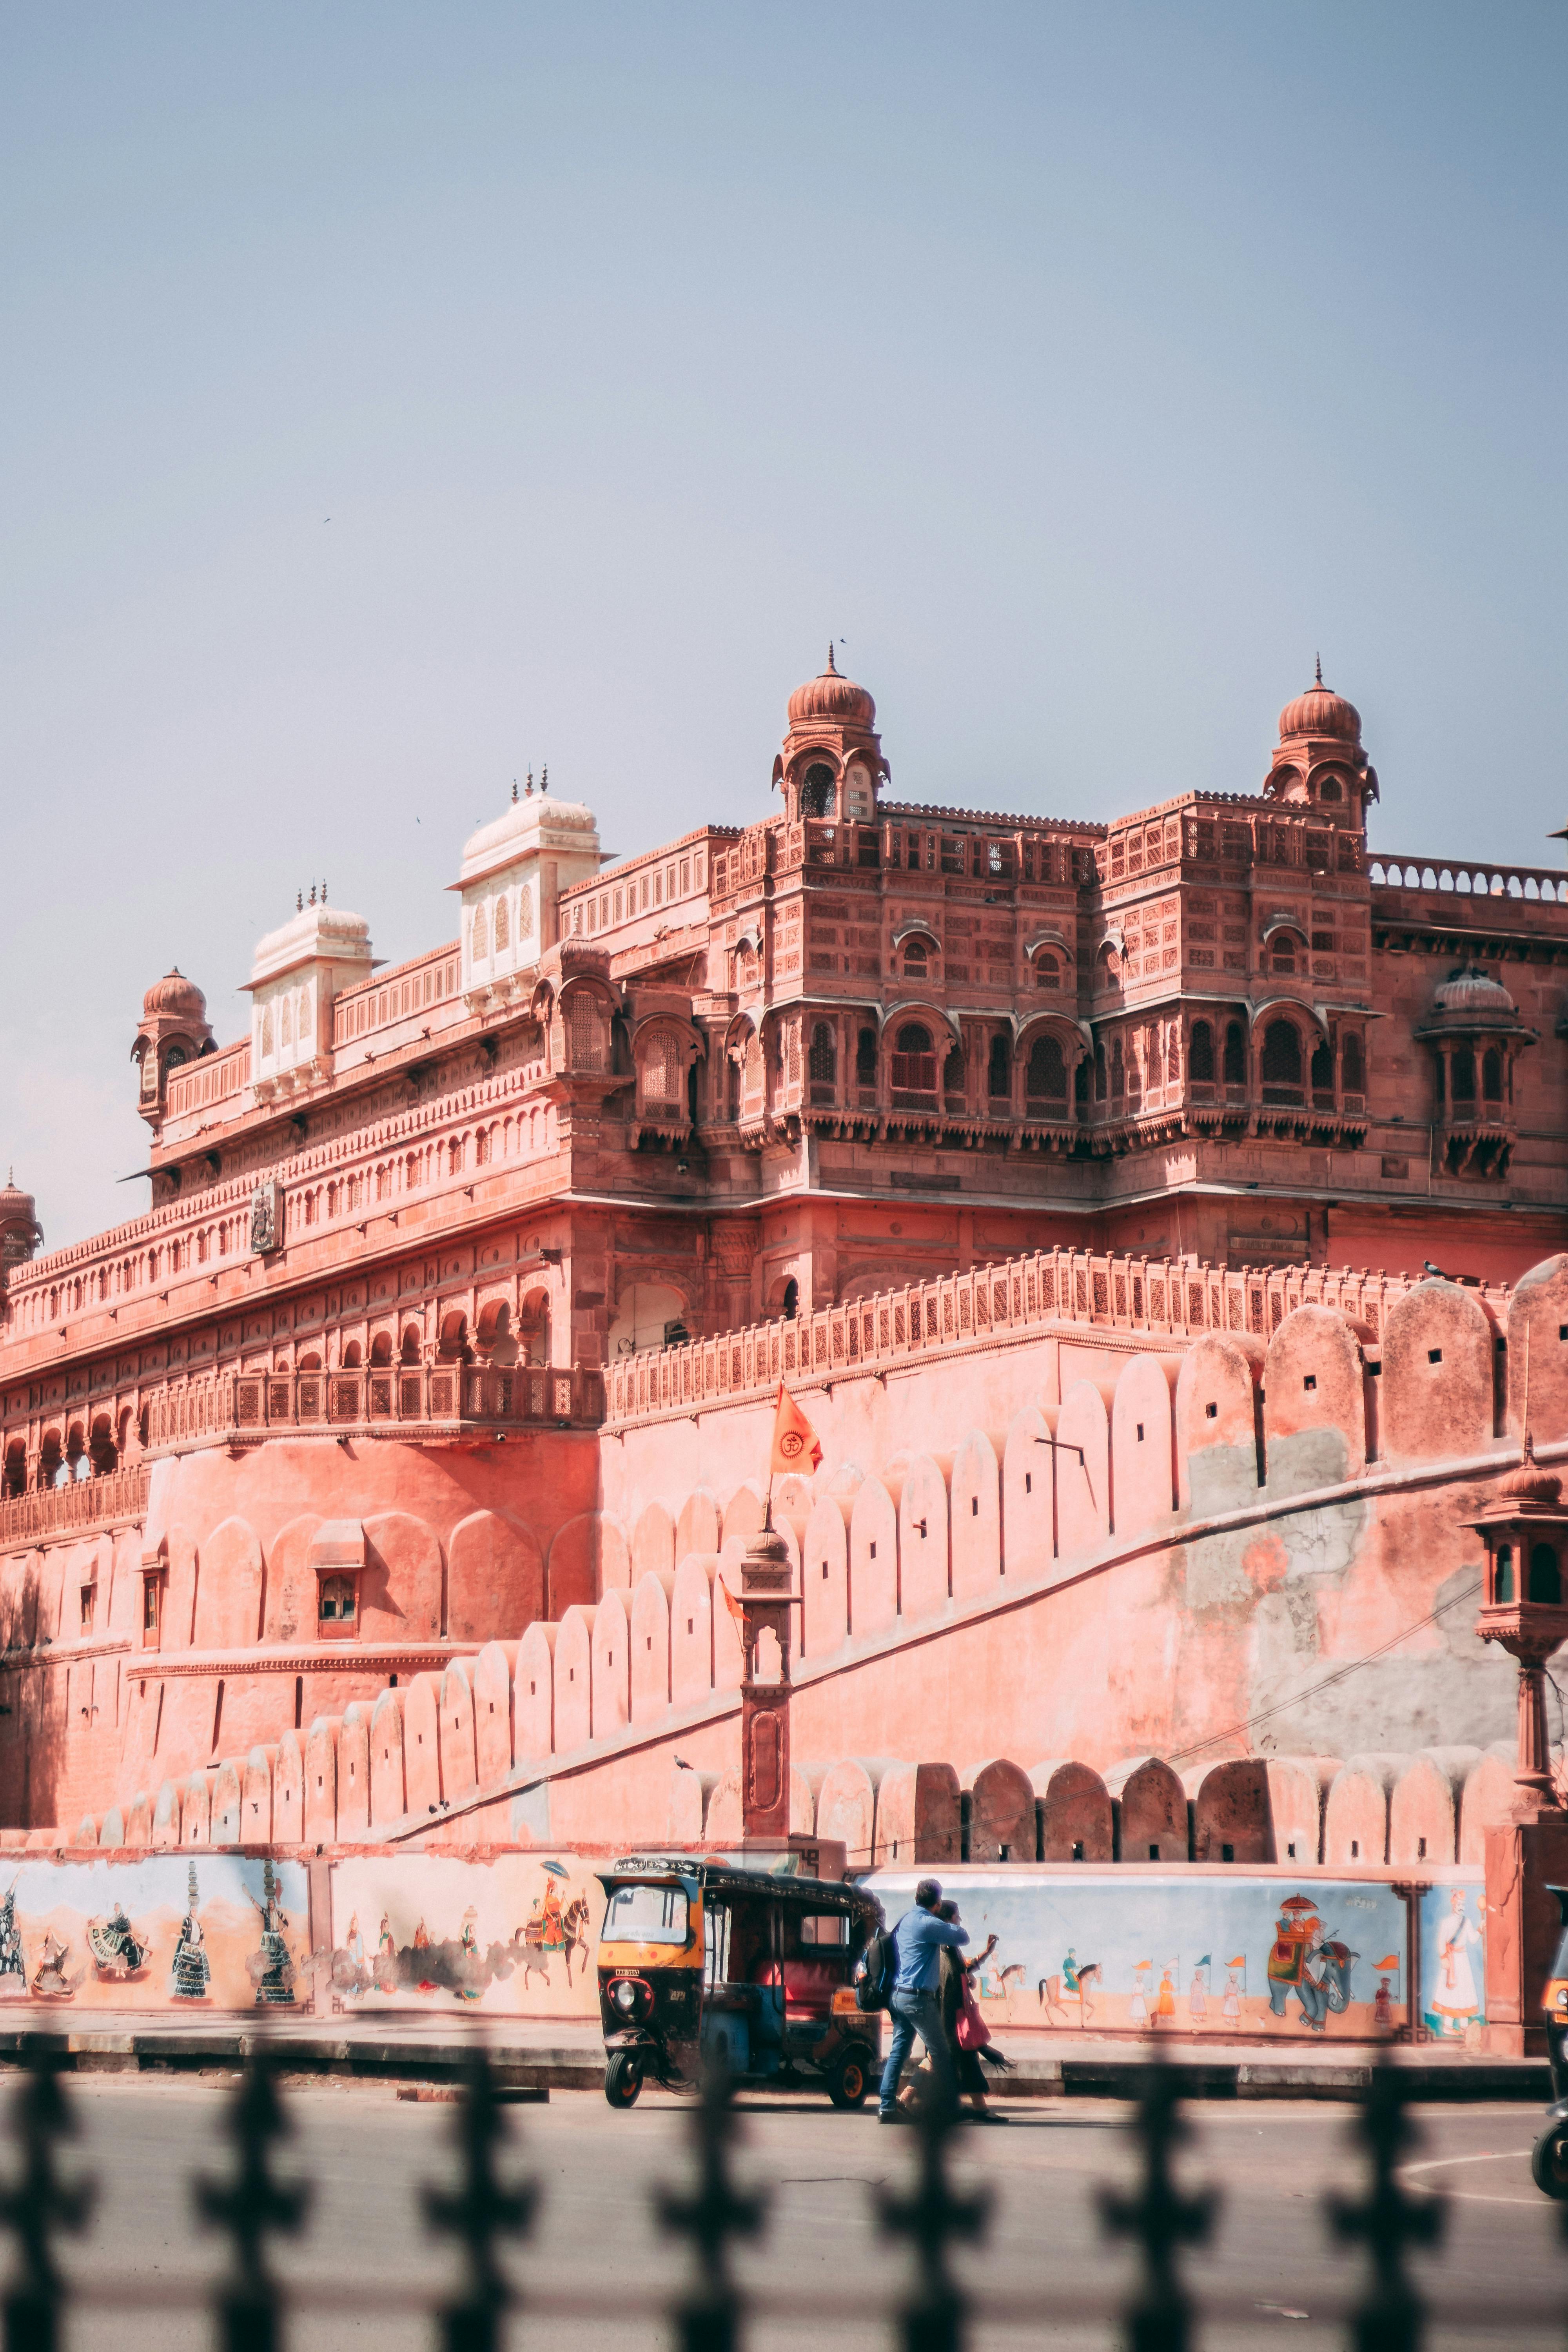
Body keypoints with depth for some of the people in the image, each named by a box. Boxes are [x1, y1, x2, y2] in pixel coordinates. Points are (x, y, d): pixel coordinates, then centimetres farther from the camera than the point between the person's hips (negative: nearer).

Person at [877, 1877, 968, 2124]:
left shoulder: (905, 1921, 13)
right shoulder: (928, 1924, -14)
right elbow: (963, 1937, -8)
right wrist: (952, 1924, 11)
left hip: (899, 1996, 9)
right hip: (919, 1998, -9)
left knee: (898, 2052, 6)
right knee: (940, 2054, -1)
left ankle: (887, 2107, 1)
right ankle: (953, 2108, 4)